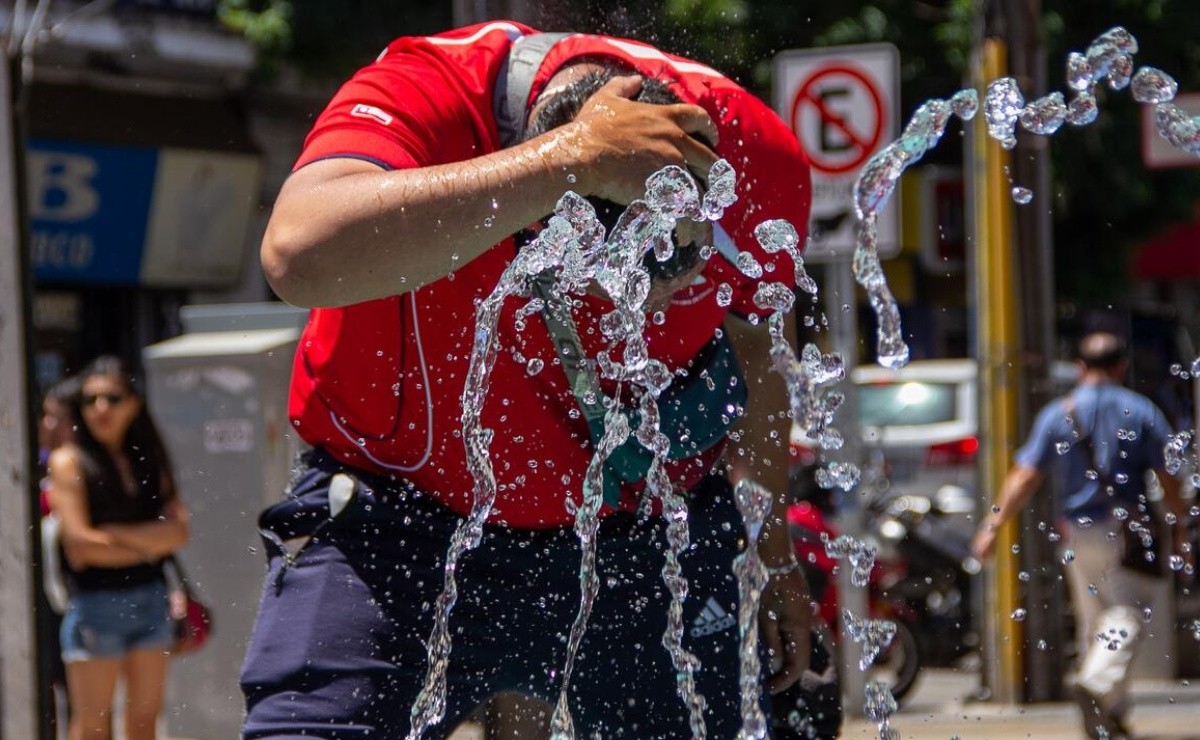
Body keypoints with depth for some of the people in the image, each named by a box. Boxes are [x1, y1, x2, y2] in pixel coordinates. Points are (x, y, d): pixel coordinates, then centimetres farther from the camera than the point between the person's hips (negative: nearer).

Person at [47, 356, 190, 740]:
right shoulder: (69, 461, -5)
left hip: (150, 599, 5)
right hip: (95, 603, -5)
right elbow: (80, 545, -12)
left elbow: (179, 531, -2)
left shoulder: (148, 459, 9)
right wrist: (147, 546, -3)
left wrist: (118, 534, -13)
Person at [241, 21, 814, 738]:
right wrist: (574, 157, -49)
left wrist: (773, 547, 18)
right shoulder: (419, 95, -28)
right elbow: (301, 257, -49)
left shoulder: (756, 156, -14)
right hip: (403, 510, -3)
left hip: (643, 533, 3)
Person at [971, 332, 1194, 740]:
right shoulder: (1142, 411, -1)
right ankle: (1096, 683, -29)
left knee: (1092, 621, 12)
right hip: (1128, 530, -3)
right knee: (1126, 612, -4)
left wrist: (992, 526, 0)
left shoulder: (1057, 414, 4)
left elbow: (1024, 477, -2)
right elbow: (1167, 478, -2)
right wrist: (1180, 530, 7)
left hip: (1080, 531, 3)